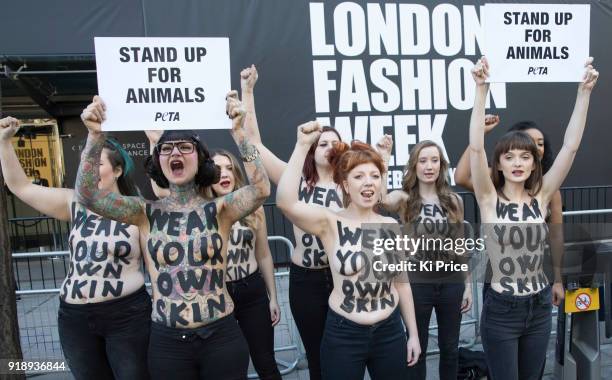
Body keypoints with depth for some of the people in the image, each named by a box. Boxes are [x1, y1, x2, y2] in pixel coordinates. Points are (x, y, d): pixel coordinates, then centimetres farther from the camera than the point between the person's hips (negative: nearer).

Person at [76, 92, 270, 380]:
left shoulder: (219, 209, -5)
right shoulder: (146, 213, 0)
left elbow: (260, 190, -22)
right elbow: (88, 194, -10)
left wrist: (238, 132, -29)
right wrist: (95, 136, -22)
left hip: (221, 337, -1)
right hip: (167, 341, 2)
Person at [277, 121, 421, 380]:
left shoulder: (391, 226, 0)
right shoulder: (330, 223, -12)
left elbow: (401, 283, 8)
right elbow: (285, 202, -30)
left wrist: (413, 334, 12)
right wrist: (303, 146, -28)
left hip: (390, 332, 4)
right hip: (343, 334, -3)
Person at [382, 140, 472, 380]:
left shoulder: (454, 200, 3)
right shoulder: (405, 199, -7)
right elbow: (380, 201, -31)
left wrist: (468, 284, 8)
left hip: (451, 283, 3)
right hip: (418, 283, -3)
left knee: (450, 347, 18)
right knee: (417, 348, 13)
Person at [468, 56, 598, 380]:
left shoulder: (541, 196, -2)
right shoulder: (489, 199, -11)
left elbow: (570, 146, -8)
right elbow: (476, 147, -24)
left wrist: (584, 92, -13)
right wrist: (481, 90, -30)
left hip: (539, 306, 4)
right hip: (501, 309, -4)